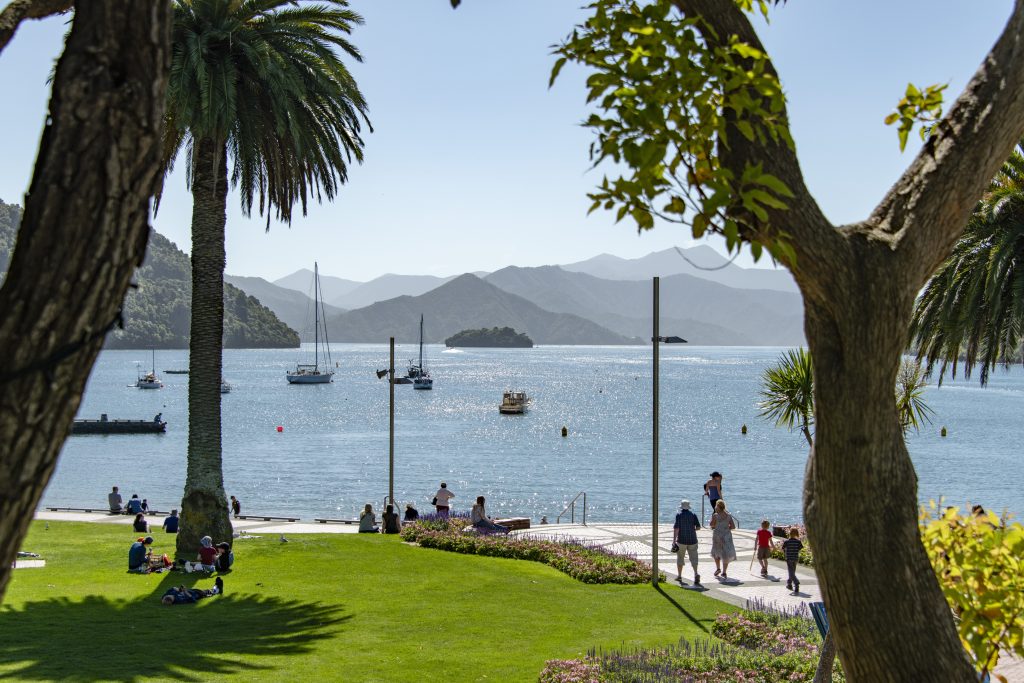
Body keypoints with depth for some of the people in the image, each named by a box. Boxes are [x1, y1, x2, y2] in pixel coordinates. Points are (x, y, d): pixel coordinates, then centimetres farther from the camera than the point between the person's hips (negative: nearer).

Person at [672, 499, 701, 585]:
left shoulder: (679, 515, -4)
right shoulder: (693, 514, 3)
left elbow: (676, 528, -11)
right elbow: (698, 527, 1)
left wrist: (674, 540, -12)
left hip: (681, 540, -1)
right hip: (692, 540, 2)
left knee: (680, 558, 13)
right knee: (693, 558, 0)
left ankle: (679, 576, 19)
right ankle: (696, 574, -22)